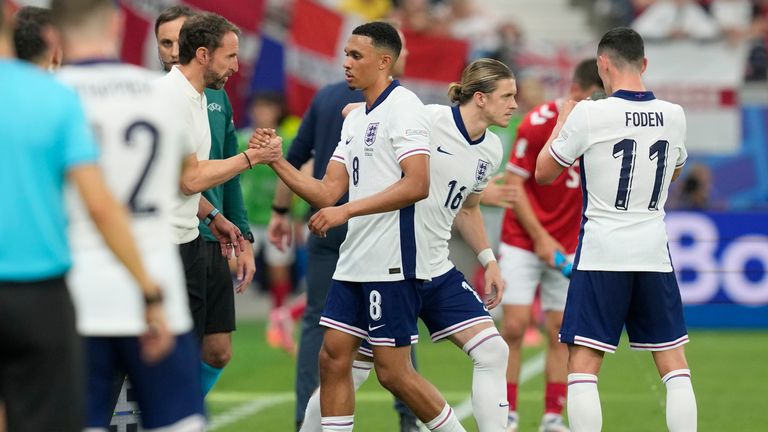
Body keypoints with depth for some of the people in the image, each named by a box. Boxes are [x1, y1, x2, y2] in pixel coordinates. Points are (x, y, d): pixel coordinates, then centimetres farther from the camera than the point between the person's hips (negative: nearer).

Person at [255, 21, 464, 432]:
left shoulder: (402, 107, -10)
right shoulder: (354, 119, 16)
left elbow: (417, 185, -21)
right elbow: (327, 193, 13)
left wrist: (346, 211, -22)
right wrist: (276, 162, 2)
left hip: (393, 262, -9)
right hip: (354, 260, 9)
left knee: (393, 371, -6)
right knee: (333, 357, 4)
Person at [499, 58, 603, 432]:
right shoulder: (538, 123, -14)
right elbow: (513, 183, -11)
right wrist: (540, 237, -15)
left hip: (568, 247, 4)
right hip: (523, 242, -4)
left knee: (560, 331, 1)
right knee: (515, 326, -9)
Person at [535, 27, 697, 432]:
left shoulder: (587, 115, -11)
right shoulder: (673, 115, 2)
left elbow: (544, 173, 2)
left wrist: (562, 122, 18)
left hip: (602, 252, -3)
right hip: (654, 251, 4)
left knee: (582, 365, 0)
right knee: (674, 364, 9)